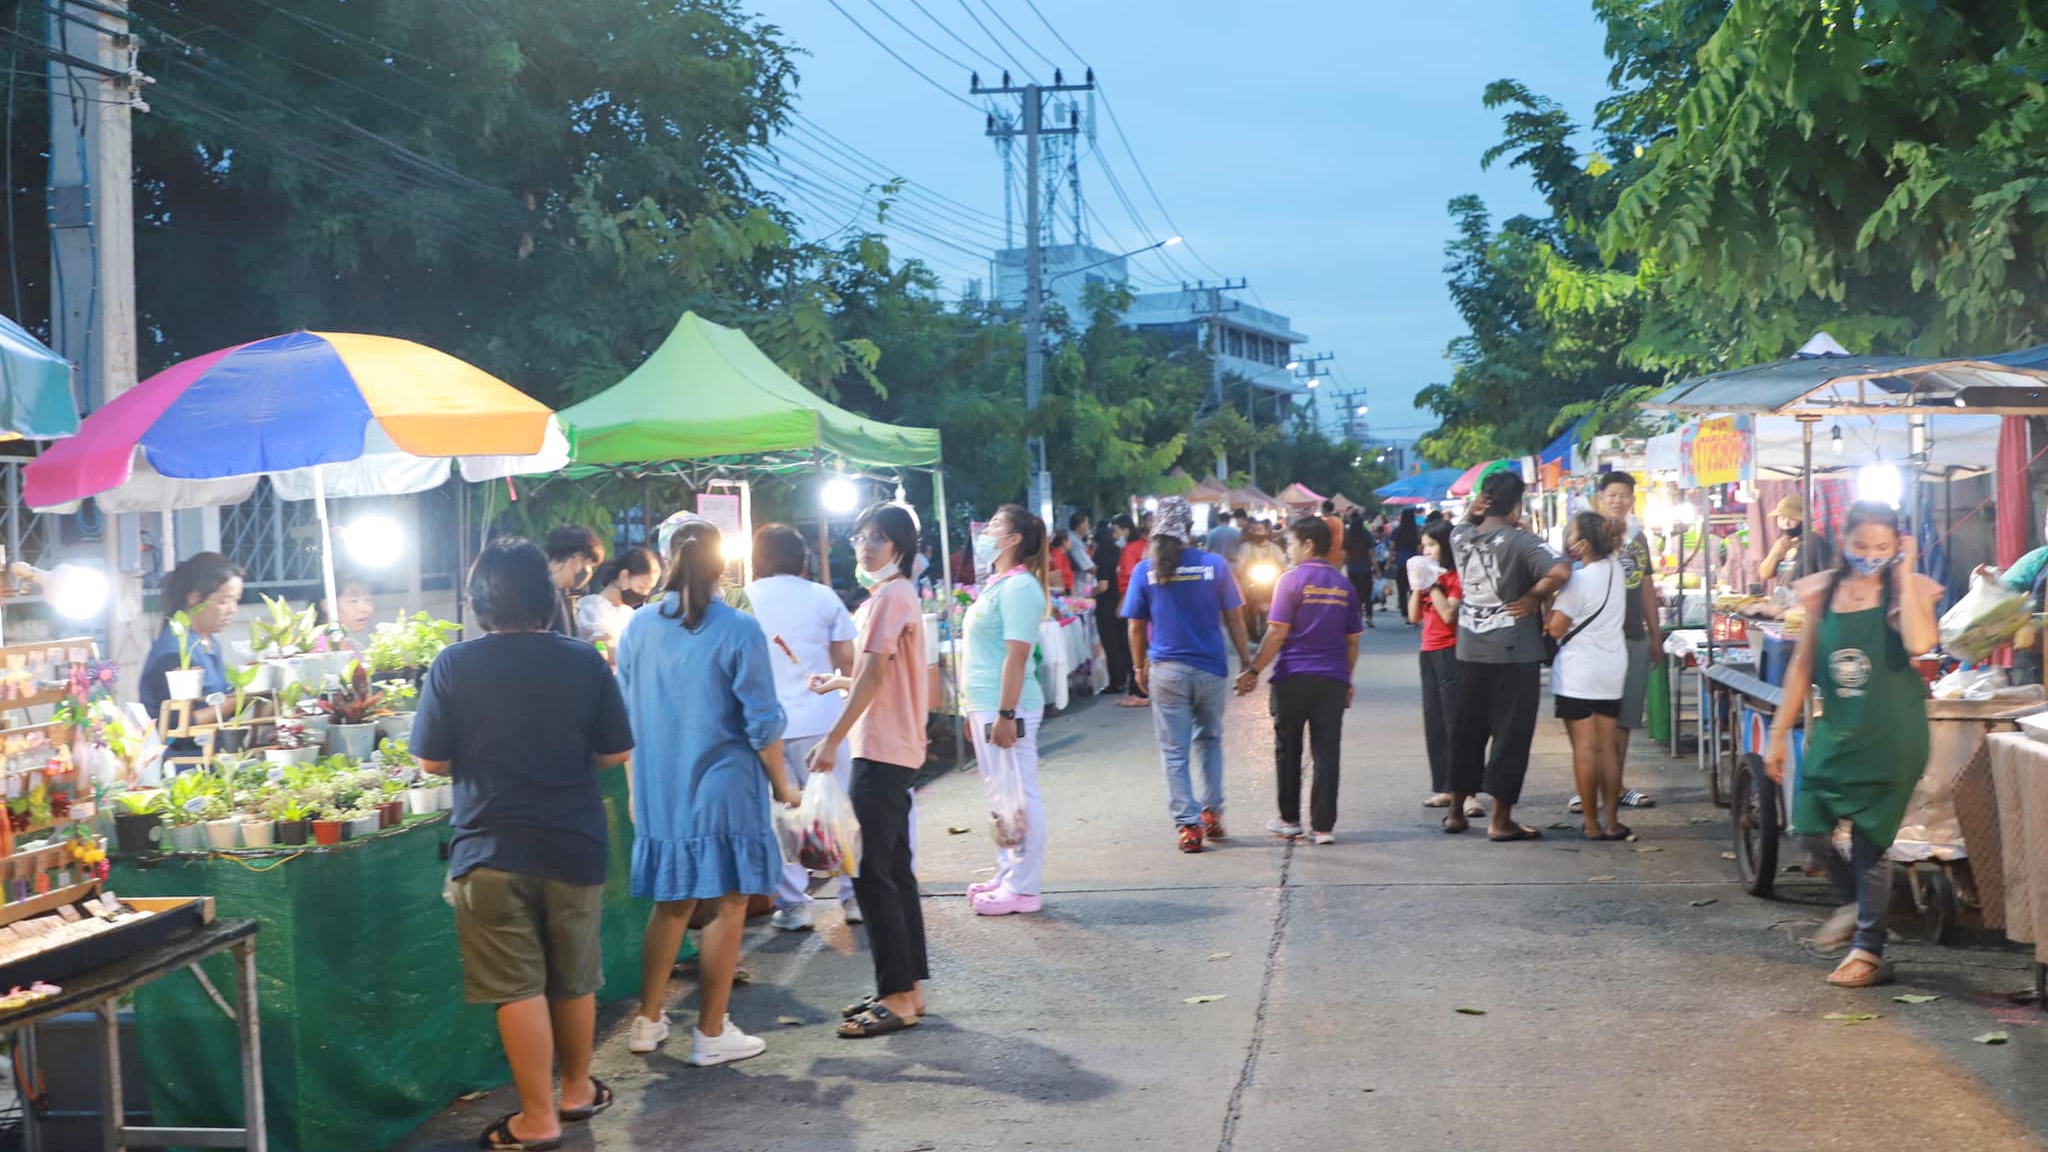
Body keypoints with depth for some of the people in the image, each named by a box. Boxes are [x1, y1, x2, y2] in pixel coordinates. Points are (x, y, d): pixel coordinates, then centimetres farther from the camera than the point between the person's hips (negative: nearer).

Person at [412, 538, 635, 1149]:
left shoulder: (454, 664, -9)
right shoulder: (584, 661, -5)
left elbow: (433, 762, -4)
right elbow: (616, 754, 2)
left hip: (491, 850, -2)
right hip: (574, 846, 2)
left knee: (518, 988, 4)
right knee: (574, 980, 18)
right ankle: (577, 1089, 34)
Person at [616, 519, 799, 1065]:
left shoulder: (638, 628, 2)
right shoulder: (739, 631, -11)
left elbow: (626, 714, 9)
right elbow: (761, 722, -10)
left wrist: (637, 788, 19)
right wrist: (781, 784, 3)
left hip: (659, 788, 5)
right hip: (724, 786, -5)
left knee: (670, 902, 18)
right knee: (728, 907, 5)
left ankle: (648, 1021, 22)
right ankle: (711, 1033, 9)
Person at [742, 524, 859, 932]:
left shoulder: (742, 601, 2)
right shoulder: (822, 597, 2)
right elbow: (847, 661, 3)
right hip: (820, 721, 0)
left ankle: (793, 904, 7)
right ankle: (855, 895, 12)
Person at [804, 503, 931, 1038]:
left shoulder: (889, 596, -14)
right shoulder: (895, 595, 18)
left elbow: (873, 676, -20)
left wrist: (832, 740, -21)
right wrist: (836, 683, 21)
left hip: (881, 753, -11)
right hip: (894, 751, 11)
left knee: (875, 876, -8)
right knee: (894, 872, 14)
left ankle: (898, 998, -4)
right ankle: (909, 987, 20)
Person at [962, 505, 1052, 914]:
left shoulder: (1018, 587, -16)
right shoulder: (997, 584, 15)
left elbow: (1016, 654, -22)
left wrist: (1005, 715, -25)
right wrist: (976, 710, 21)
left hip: (1006, 709, -11)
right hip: (986, 707, 11)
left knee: (1019, 796, -4)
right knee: (1000, 795, 17)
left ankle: (1023, 889, 0)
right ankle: (1008, 875, 27)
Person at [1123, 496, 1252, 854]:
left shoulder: (1145, 570, -4)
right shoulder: (1215, 565, -5)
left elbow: (1136, 627, 1)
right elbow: (1234, 619, -1)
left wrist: (1140, 667, 14)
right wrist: (1246, 660, 9)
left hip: (1166, 672, -1)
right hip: (1210, 669, 1)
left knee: (1174, 752, 5)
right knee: (1209, 740, 21)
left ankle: (1189, 825, 2)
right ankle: (1212, 812, 18)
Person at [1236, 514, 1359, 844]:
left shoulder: (1292, 579, -8)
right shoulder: (1345, 585, 7)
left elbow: (1277, 633, -12)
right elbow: (1352, 641, 10)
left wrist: (1253, 671, -6)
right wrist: (1347, 681, 20)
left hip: (1293, 678, -3)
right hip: (1332, 680, 3)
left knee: (1288, 750, 11)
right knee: (1326, 753, 3)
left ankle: (1289, 819, 17)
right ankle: (1323, 826, 2)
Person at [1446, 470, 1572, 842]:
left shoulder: (1460, 537, 2)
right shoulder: (1520, 541, -14)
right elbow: (1560, 572, -28)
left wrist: (1474, 510, 4)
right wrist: (1533, 598, -13)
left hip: (1470, 651, 6)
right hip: (1514, 653, -5)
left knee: (1468, 730, 16)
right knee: (1510, 734, 2)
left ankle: (1456, 811, 25)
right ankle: (1501, 821, 4)